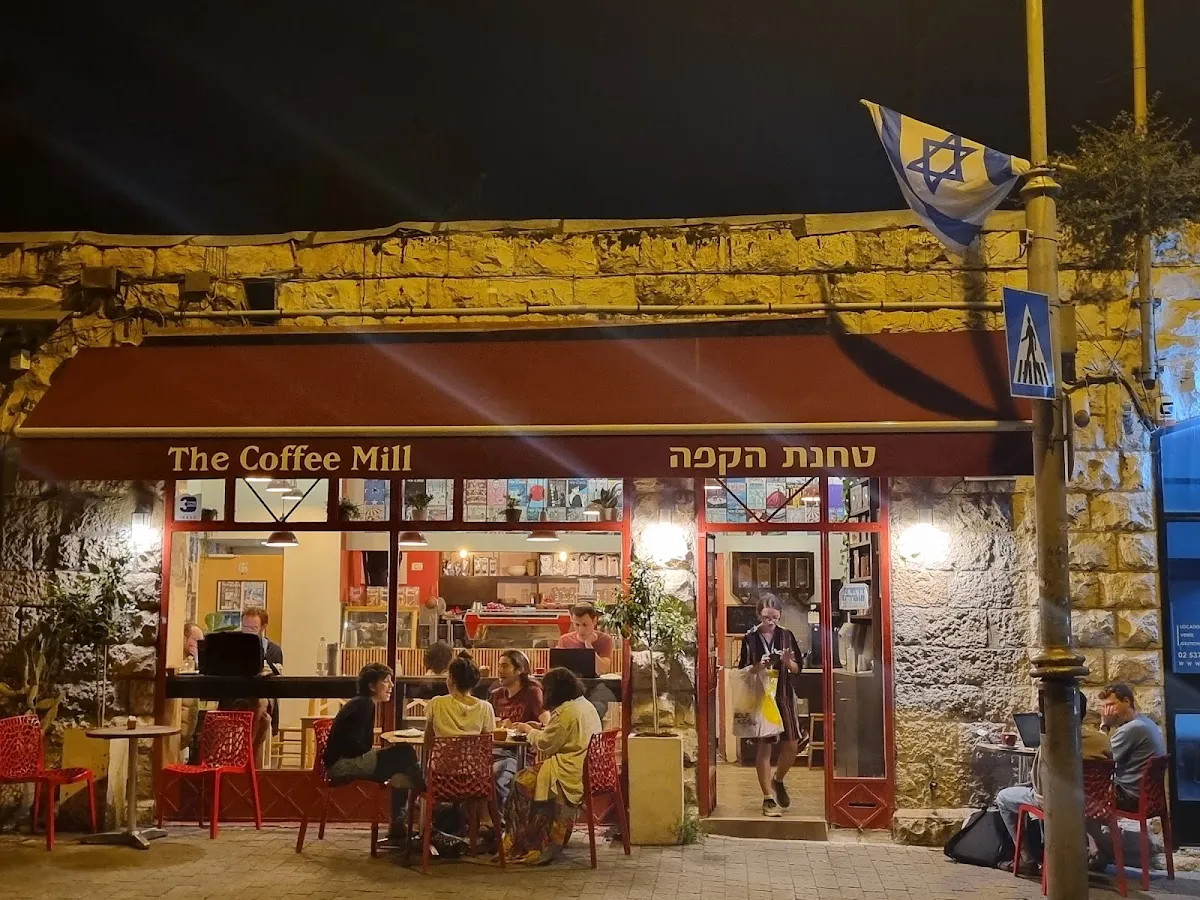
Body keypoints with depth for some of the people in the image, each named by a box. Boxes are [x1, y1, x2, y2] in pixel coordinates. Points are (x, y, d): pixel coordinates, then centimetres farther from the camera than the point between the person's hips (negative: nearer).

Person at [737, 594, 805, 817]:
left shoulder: (786, 635, 2)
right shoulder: (750, 638, -4)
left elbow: (798, 668, 6)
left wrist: (788, 662, -15)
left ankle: (778, 781, 32)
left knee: (791, 745, 5)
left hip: (784, 695, 3)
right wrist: (758, 667, -21)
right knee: (764, 746, -1)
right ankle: (768, 797, 6)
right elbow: (742, 671, -1)